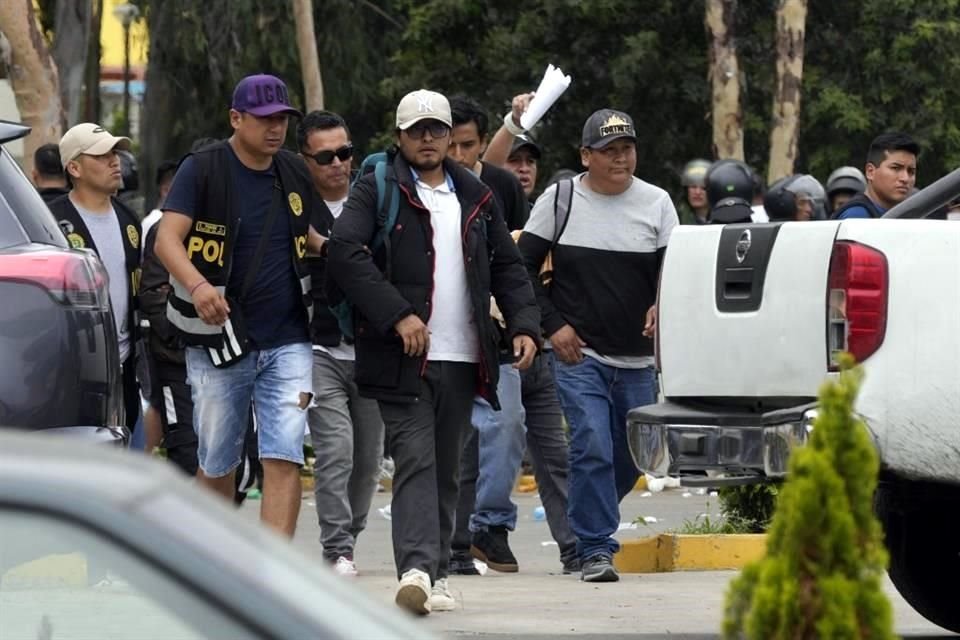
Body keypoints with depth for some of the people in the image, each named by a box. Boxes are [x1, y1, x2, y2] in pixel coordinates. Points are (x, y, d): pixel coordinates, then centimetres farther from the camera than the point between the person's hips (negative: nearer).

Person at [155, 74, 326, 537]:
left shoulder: (293, 173, 8)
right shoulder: (203, 169, -6)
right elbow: (167, 239, -18)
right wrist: (198, 285, -37)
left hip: (287, 342, 3)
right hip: (219, 341, -3)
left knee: (285, 459, -11)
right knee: (217, 465, 9)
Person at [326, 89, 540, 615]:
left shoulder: (476, 198, 17)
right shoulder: (377, 191, -1)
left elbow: (507, 267, 21)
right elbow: (345, 252, -14)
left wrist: (524, 325, 4)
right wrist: (398, 315, -20)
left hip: (462, 358, 5)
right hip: (402, 355, -5)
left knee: (446, 469, 10)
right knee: (415, 461, -16)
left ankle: (433, 574, 17)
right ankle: (416, 568, -25)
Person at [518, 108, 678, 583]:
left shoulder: (656, 204, 4)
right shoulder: (558, 200, 1)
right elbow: (523, 267, 5)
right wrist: (552, 324, -6)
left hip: (638, 360, 3)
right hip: (578, 352, -3)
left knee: (632, 456, 10)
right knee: (592, 450, -16)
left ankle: (588, 522, 34)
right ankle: (595, 549, -10)